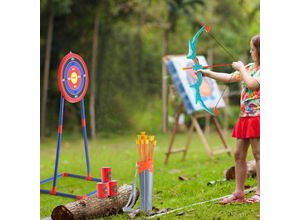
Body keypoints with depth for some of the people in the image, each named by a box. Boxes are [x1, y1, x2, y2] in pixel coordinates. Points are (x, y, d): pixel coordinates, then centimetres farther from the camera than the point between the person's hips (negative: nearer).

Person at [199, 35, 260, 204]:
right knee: (239, 154, 7)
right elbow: (229, 78, 24)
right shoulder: (250, 67, 17)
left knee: (258, 153, -6)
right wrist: (207, 73, 24)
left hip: (257, 116, -9)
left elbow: (252, 83, -22)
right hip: (245, 116, 9)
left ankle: (260, 193, -1)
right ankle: (239, 193, 13)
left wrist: (241, 68, -8)